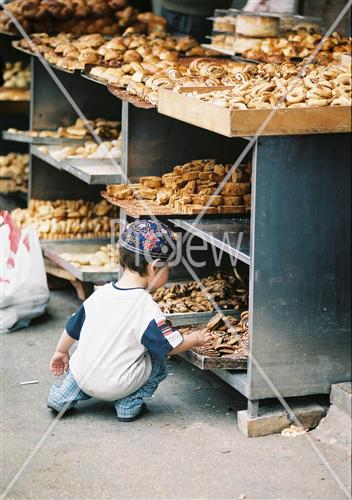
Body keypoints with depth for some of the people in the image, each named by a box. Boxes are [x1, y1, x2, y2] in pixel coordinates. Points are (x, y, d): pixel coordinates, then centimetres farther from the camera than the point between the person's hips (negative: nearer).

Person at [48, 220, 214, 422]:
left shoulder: (100, 294, 0)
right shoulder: (146, 307, -19)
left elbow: (73, 327, 12)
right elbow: (171, 346, -14)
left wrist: (61, 351, 29)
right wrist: (195, 339, 6)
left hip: (81, 375, 5)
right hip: (114, 386, -5)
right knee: (157, 362, 12)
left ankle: (65, 394, 19)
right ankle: (130, 405, 7)